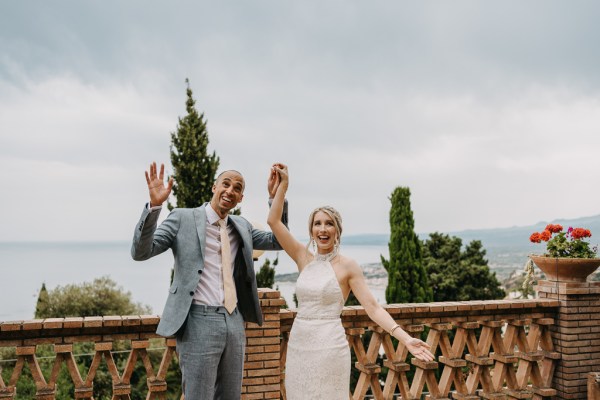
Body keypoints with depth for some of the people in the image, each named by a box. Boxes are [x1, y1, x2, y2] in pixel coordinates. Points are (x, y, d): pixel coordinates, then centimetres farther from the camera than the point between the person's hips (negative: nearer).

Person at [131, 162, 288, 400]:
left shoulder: (242, 226, 13)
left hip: (234, 322, 6)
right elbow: (140, 252, -10)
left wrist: (275, 197, 7)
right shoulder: (182, 218, -3)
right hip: (199, 323, -6)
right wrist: (154, 205, -24)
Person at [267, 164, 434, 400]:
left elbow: (373, 308, -10)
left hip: (328, 346, -4)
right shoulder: (304, 259, 6)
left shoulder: (347, 266, -5)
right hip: (298, 345, 5)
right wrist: (283, 184, 2)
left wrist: (405, 338, -21)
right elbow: (273, 221, 4)